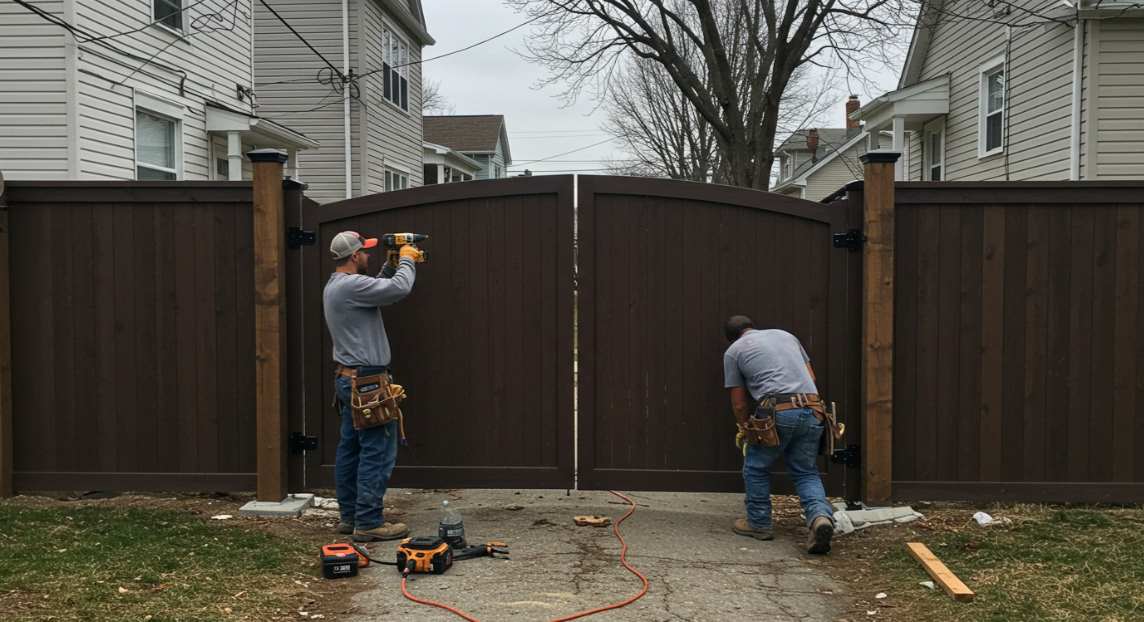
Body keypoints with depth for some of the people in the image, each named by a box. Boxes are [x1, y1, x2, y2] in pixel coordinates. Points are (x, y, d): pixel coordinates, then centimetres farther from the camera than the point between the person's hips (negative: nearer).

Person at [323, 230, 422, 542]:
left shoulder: (334, 286, 15)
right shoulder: (351, 284, -18)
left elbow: (376, 290, 24)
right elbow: (399, 289, -22)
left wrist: (393, 265, 15)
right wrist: (407, 260, -5)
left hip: (348, 379, 11)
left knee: (350, 449, 13)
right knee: (377, 452, -6)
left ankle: (350, 516, 19)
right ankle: (368, 523, -4)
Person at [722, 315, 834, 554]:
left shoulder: (733, 351, 13)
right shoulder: (785, 335, 26)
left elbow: (739, 403, 13)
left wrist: (745, 430, 30)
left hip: (778, 413, -4)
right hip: (812, 412, 4)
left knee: (756, 467, 17)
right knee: (806, 472, 16)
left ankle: (759, 523, 23)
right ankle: (820, 515, -7)